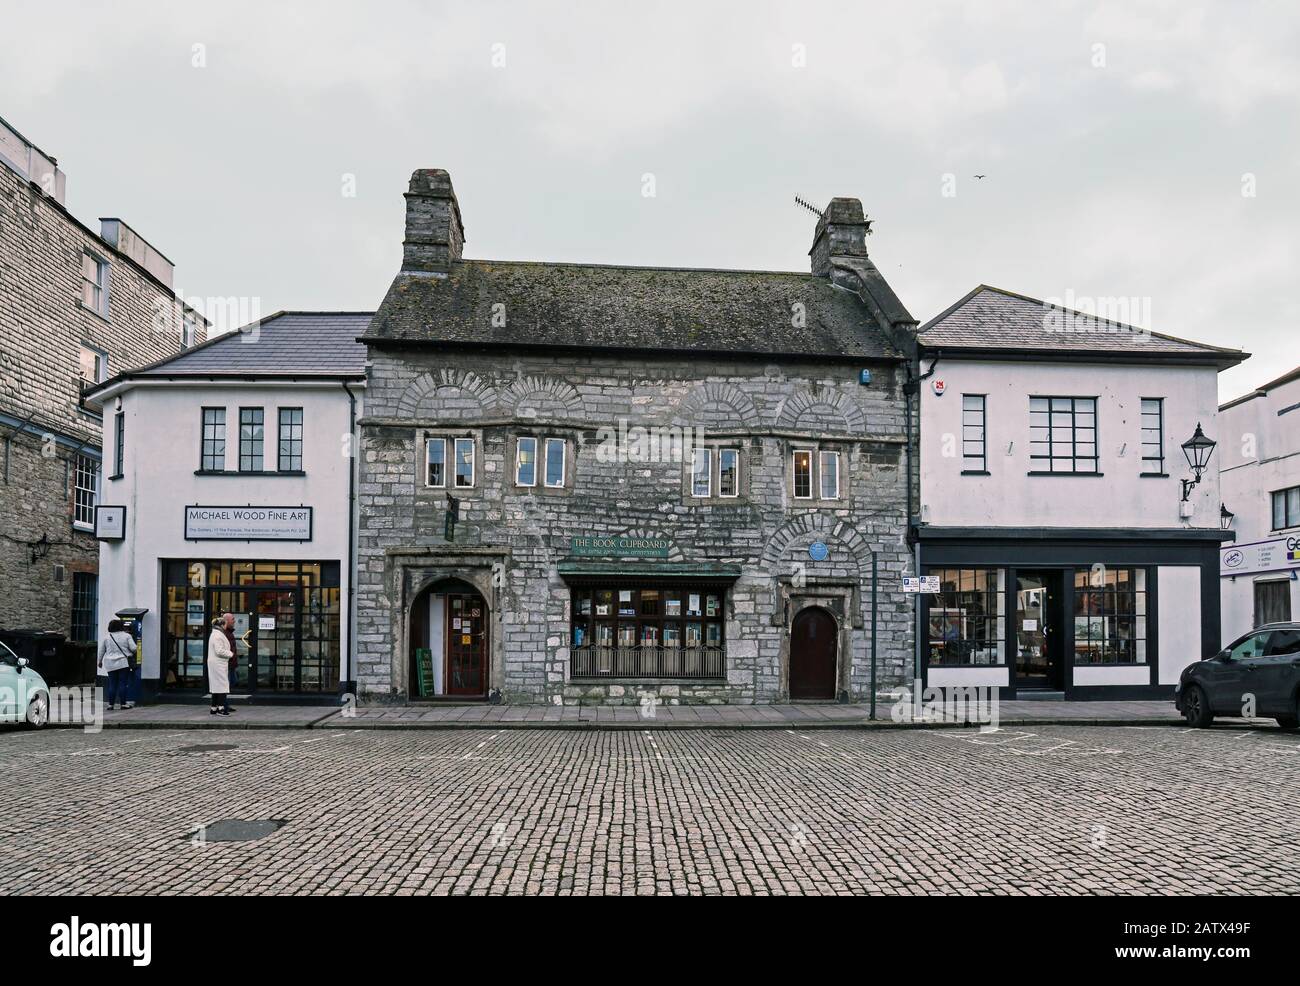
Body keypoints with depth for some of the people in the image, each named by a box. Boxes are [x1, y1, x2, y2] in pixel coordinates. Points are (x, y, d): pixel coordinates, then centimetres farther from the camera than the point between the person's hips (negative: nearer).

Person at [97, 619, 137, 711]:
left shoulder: (106, 638, 6)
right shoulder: (127, 636, -3)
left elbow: (101, 651, 14)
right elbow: (133, 648, -7)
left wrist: (100, 662, 27)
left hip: (110, 664, 3)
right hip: (124, 663, -3)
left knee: (112, 684, 7)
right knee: (123, 683, 0)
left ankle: (111, 704, 9)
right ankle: (123, 703, 0)